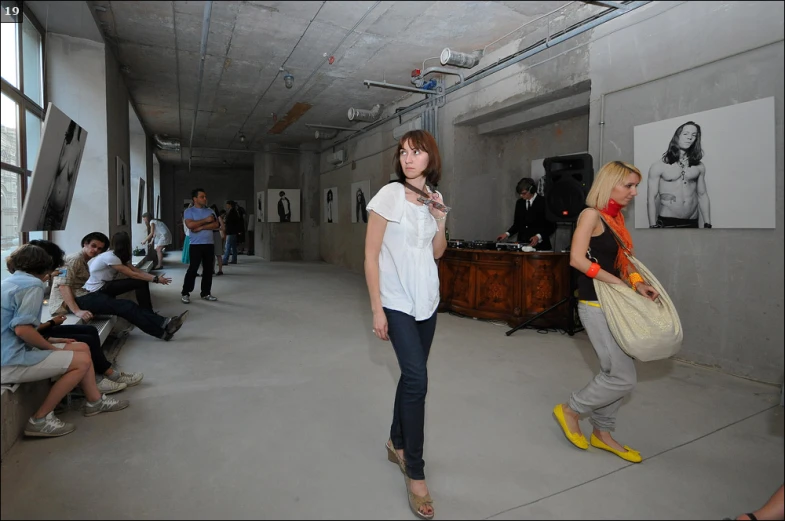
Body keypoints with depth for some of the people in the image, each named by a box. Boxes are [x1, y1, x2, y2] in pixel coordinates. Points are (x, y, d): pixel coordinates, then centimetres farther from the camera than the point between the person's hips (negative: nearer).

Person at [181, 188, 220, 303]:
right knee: (193, 269, -5)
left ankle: (205, 293, 16)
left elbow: (216, 225, 1)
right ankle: (185, 293, 6)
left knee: (208, 269, 6)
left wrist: (201, 227, -11)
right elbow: (190, 225, -17)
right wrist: (205, 220, -11)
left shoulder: (210, 211, 13)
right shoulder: (189, 211, -1)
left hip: (209, 244, 5)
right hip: (195, 245, -5)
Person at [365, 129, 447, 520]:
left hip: (427, 301, 6)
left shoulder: (434, 198, 6)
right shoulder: (389, 195, -11)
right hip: (397, 302, -6)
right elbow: (371, 256, -12)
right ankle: (415, 474, 5)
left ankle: (396, 444, 35)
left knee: (412, 374, 14)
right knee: (417, 379, -10)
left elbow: (437, 253, 12)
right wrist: (377, 309, -15)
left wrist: (440, 221, -5)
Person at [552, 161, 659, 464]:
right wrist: (619, 283, -17)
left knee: (615, 373, 14)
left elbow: (621, 260, 15)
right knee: (623, 378, -5)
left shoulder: (616, 217, 13)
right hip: (595, 305, -9)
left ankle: (602, 432, 31)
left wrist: (637, 282, -4)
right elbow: (577, 259, -21)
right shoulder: (592, 214, -12)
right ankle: (571, 409, 16)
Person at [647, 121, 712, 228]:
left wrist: (707, 225, 9)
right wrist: (653, 226, -13)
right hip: (667, 223, -4)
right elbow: (651, 199, -7)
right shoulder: (659, 166, -3)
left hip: (692, 223, 4)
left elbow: (703, 196, 13)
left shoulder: (699, 166, 10)